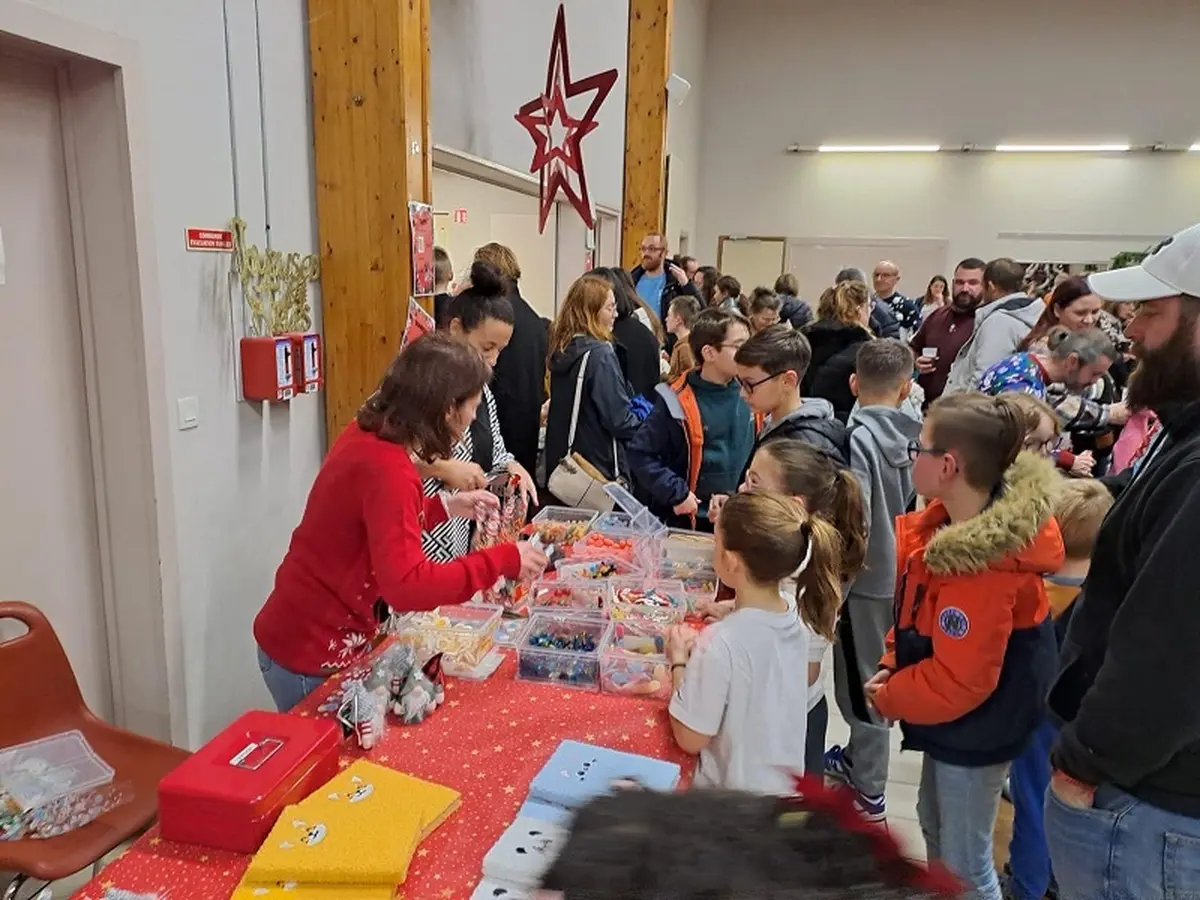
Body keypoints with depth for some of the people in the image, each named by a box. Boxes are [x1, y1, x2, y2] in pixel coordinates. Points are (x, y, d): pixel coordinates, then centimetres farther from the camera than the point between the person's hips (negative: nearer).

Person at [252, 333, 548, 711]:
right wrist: (503, 560, -29)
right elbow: (407, 586, -37)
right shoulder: (388, 469, -29)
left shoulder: (367, 435, -2)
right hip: (314, 655, -9)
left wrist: (446, 506, 8)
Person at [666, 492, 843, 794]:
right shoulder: (795, 613, -12)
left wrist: (679, 662, -11)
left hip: (732, 797, -6)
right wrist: (700, 651, 0)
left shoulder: (721, 645, -32)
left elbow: (691, 739, -20)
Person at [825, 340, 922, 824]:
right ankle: (859, 757, 40)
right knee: (877, 676, 21)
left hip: (867, 579, -7)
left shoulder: (859, 438, -20)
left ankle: (868, 793, 22)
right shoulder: (911, 434, -3)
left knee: (862, 683, 7)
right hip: (898, 571, 7)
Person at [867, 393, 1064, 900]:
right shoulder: (948, 522, -5)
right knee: (934, 825, 28)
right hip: (952, 714, 9)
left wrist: (888, 699, -13)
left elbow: (958, 679, -28)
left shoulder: (983, 568, -34)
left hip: (976, 725, -9)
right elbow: (917, 615, 7)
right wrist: (890, 668, -2)